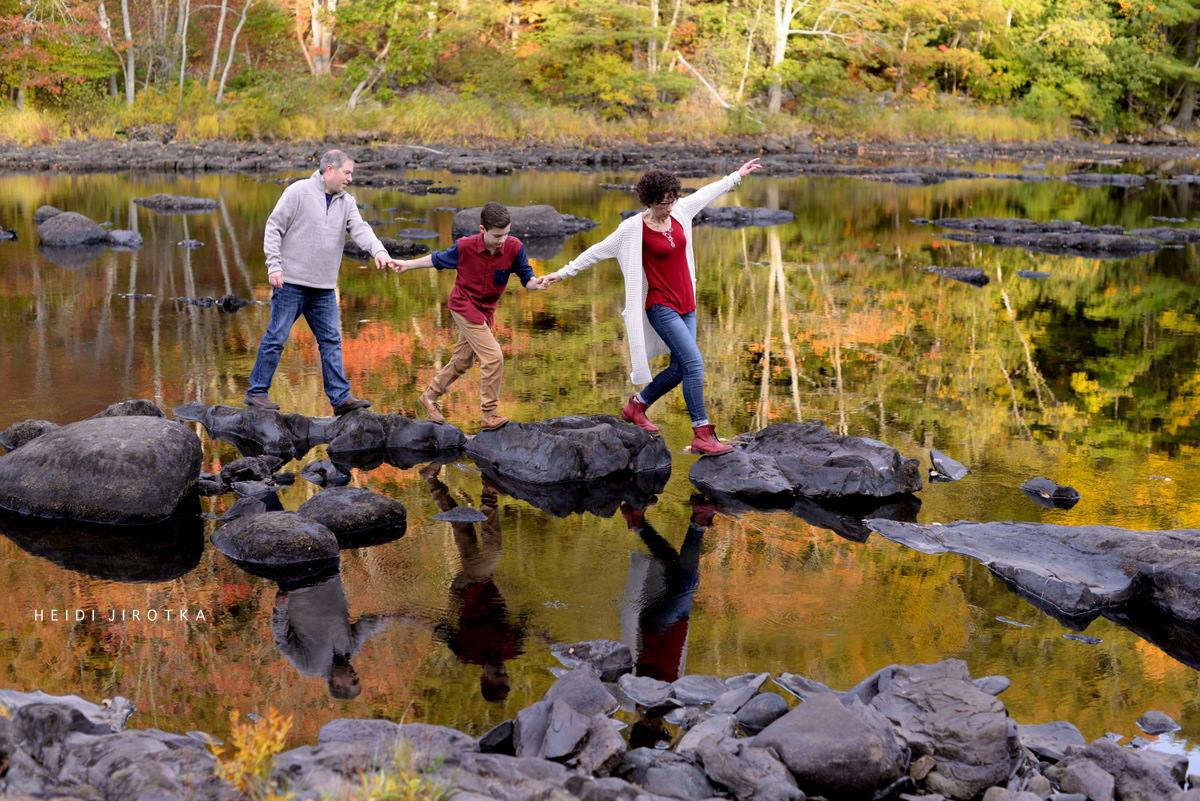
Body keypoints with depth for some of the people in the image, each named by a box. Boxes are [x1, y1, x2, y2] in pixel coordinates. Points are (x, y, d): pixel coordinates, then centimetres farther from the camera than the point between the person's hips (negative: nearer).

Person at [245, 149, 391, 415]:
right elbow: (274, 228, -7)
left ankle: (341, 397, 6)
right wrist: (274, 266, -14)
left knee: (331, 340, 4)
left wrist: (378, 249, -27)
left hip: (324, 288, 6)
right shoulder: (299, 191, -7)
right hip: (291, 283, -6)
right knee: (276, 338, -1)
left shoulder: (346, 202, 9)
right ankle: (256, 392, 9)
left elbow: (360, 229, -6)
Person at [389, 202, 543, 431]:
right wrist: (408, 264, 6)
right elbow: (438, 259, -2)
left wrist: (535, 283, -35)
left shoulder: (514, 247, -17)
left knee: (462, 361, 19)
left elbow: (526, 278, -12)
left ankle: (429, 397, 38)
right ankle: (491, 415, -8)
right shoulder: (465, 247, -21)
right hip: (464, 307, -5)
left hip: (486, 310, 5)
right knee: (493, 357, -16)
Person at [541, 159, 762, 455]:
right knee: (694, 363, -16)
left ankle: (636, 406, 32)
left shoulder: (679, 212, 3)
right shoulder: (633, 228, -12)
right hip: (661, 307, -7)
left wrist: (737, 175, 32)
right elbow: (598, 251, -4)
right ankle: (702, 435, -14)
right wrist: (563, 273, -1)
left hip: (686, 305, 7)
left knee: (679, 368, 9)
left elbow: (706, 193, 21)